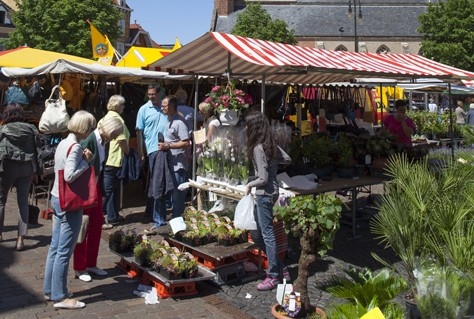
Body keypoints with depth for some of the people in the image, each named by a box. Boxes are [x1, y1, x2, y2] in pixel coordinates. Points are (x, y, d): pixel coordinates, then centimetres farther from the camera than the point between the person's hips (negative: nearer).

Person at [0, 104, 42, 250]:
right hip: (27, 168, 2)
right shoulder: (31, 128, 8)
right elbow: (38, 150, 5)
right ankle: (21, 238, -1)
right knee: (23, 202, 6)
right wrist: (36, 172, 8)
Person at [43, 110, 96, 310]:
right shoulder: (75, 147, -18)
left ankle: (50, 290, 27)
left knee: (55, 247, 16)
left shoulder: (63, 143, 10)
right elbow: (70, 176, -27)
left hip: (57, 198, 9)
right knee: (64, 252, -1)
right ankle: (60, 297, 8)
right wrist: (86, 161, -14)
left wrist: (83, 159, 3)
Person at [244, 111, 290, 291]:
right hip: (270, 192, 10)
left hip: (264, 194, -10)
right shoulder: (269, 145, 9)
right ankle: (280, 268, 23)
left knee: (267, 234, 0)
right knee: (256, 234, 16)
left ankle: (274, 276, 11)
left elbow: (263, 179, -22)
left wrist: (250, 185, -3)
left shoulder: (258, 148, -18)